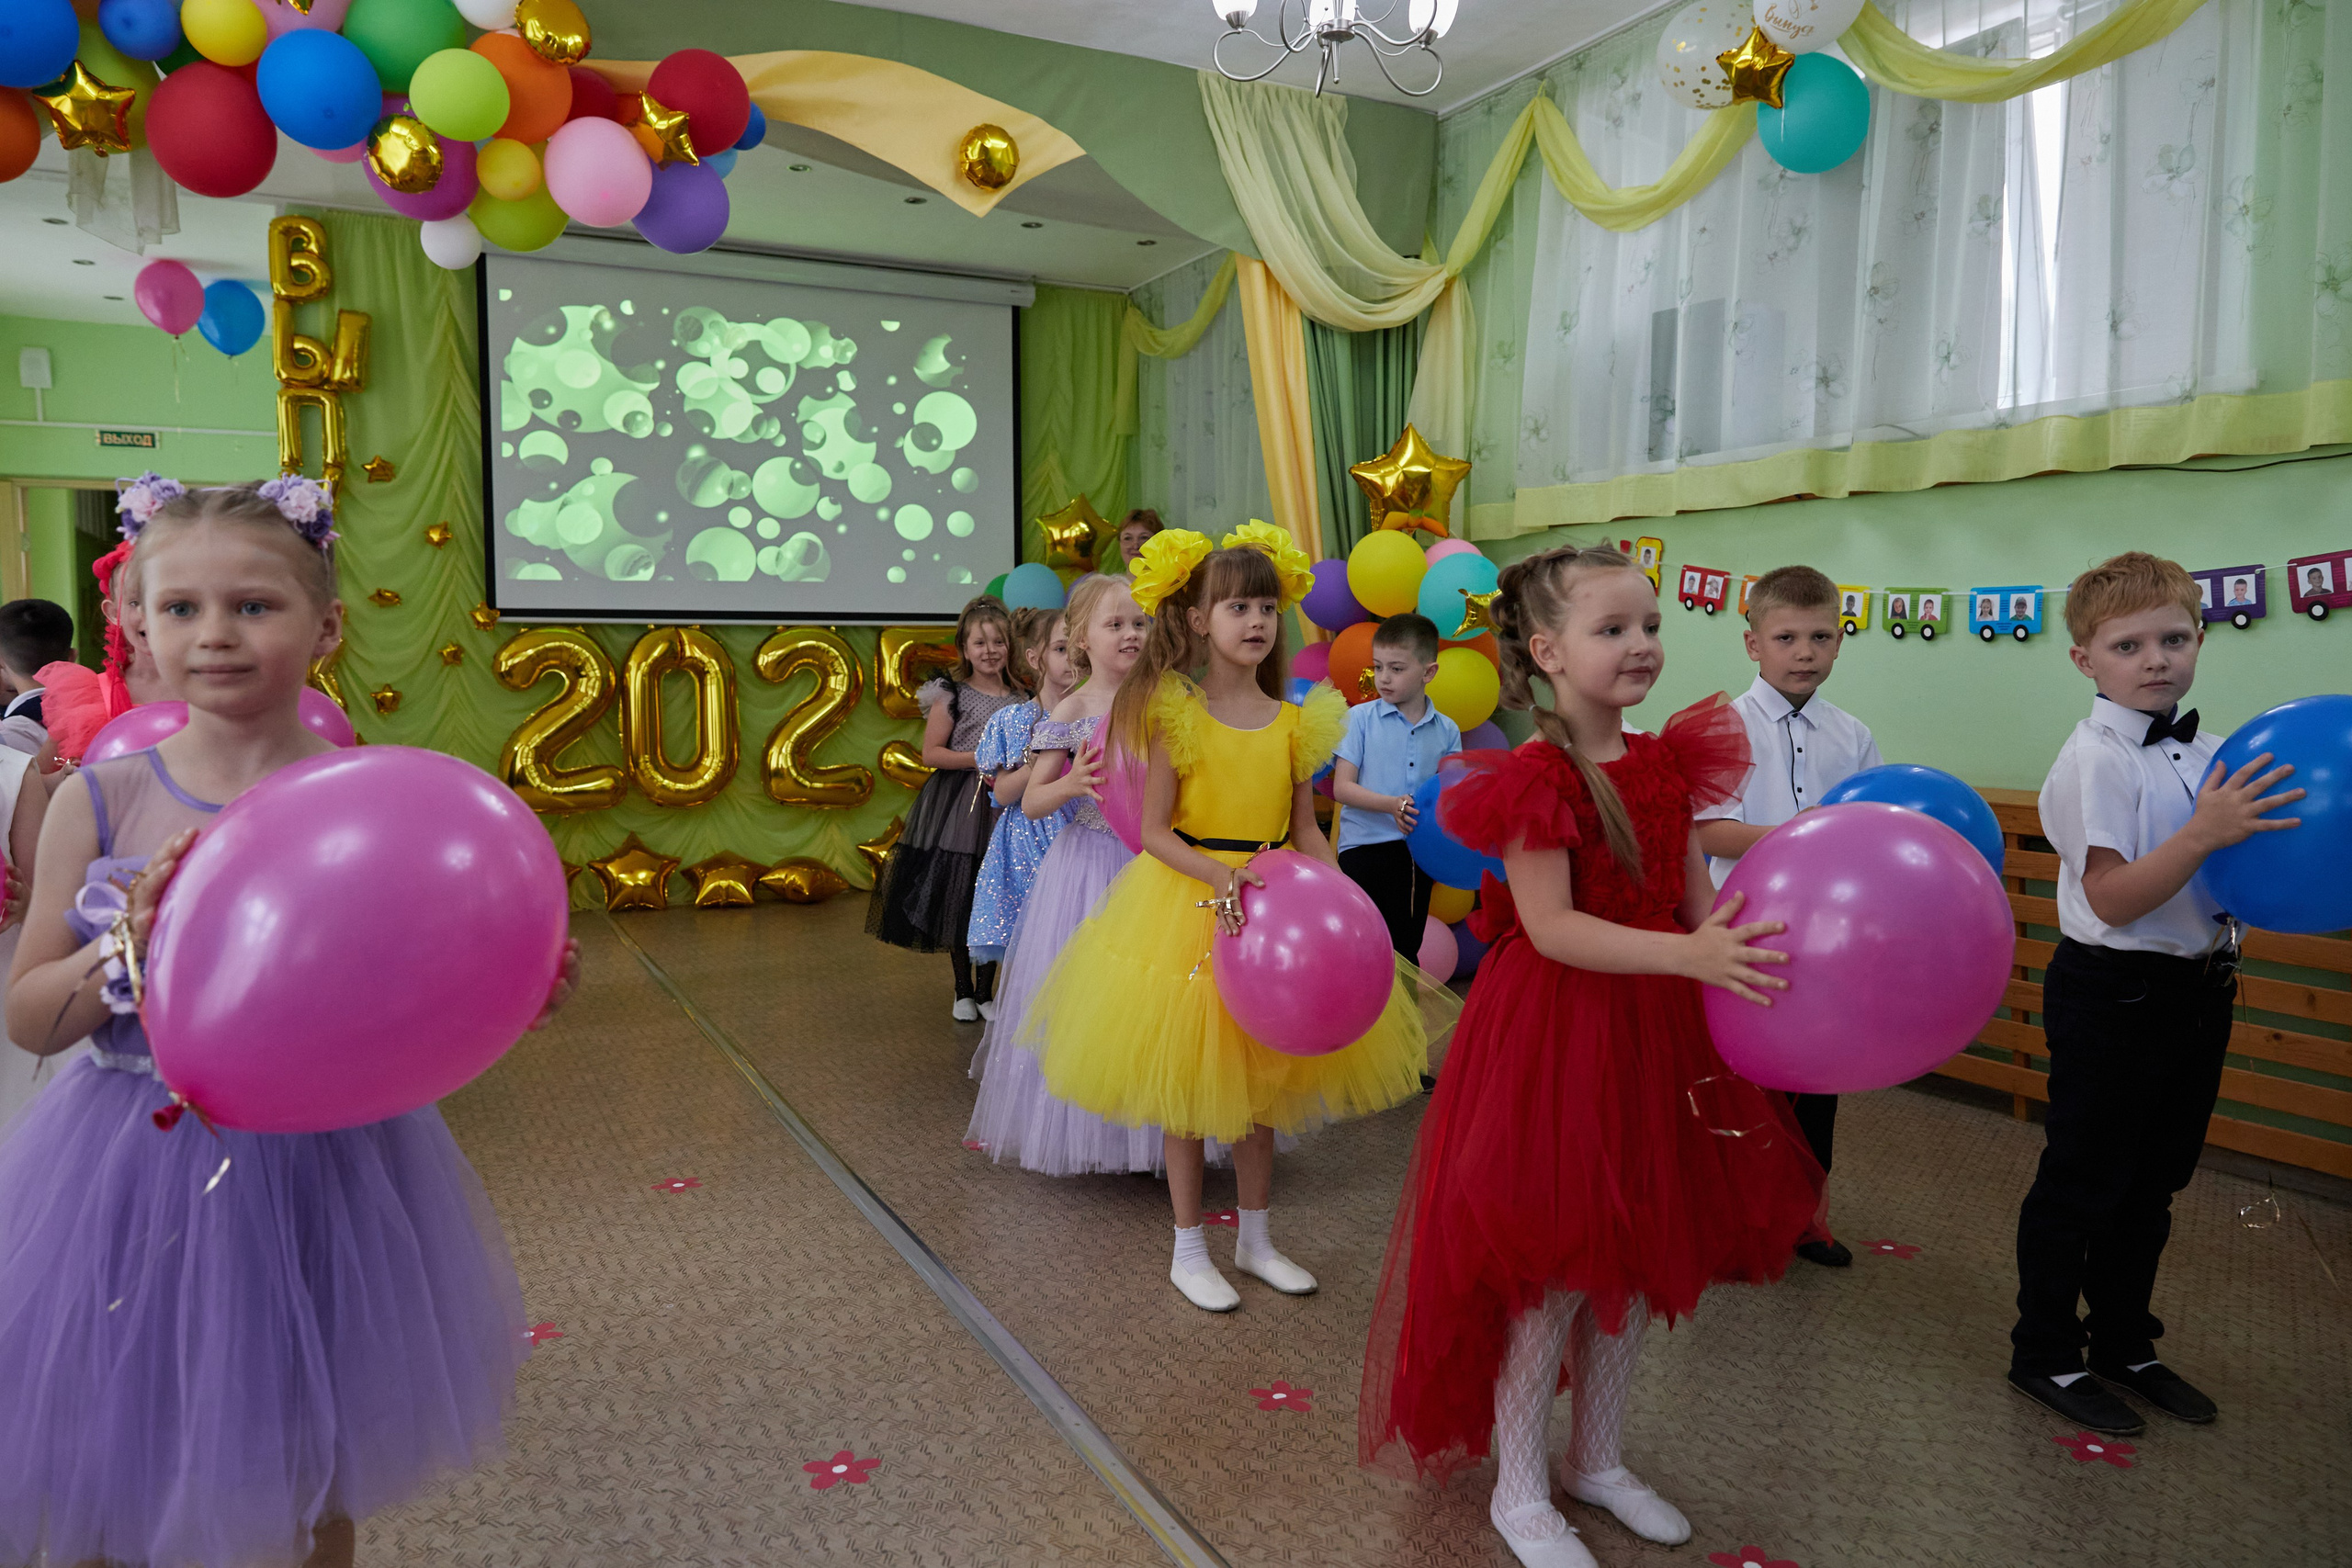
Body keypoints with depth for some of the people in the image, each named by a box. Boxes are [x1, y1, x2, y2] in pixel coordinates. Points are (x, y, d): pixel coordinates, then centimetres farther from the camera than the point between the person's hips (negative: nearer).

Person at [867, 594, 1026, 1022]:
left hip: (1005, 809, 3)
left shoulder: (1021, 700, 7)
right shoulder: (951, 696, -5)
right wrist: (976, 758, -17)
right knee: (958, 901, 4)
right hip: (958, 808, -3)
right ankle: (963, 989, 21)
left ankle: (986, 990, 21)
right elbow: (931, 753, -8)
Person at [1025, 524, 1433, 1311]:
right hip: (1188, 901, -4)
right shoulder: (1178, 714, -10)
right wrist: (1220, 875, -26)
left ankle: (1255, 1239, 32)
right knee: (1188, 1085, 6)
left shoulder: (1293, 721, 2)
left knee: (1261, 1079, 15)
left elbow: (1305, 829, 5)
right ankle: (1189, 1251, 23)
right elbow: (1154, 831, -11)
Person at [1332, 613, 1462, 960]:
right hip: (1365, 847, -3)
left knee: (1406, 950, 12)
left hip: (1418, 852, 3)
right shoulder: (1360, 718, -1)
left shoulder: (1446, 731, 7)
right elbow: (1342, 787, -7)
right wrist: (1391, 805, -22)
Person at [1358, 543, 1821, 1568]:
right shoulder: (1534, 780, -16)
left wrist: (1756, 959, -7)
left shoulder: (1665, 764, 7)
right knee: (1555, 1269, 3)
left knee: (1637, 1260, 17)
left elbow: (1700, 902, 8)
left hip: (1653, 1028, 8)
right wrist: (1686, 955, -31)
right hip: (1554, 1034, -7)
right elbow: (1552, 927, -22)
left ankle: (1596, 1460, 39)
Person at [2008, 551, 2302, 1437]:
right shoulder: (2095, 760, -15)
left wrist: (2275, 836, -2)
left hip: (2197, 989, 8)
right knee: (2082, 1182, 3)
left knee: (2153, 1181, 19)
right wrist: (2204, 834, -31)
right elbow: (2113, 900, -22)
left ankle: (2123, 1344, 36)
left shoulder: (2207, 755, 7)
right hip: (2114, 992, -8)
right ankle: (2044, 1354, 19)